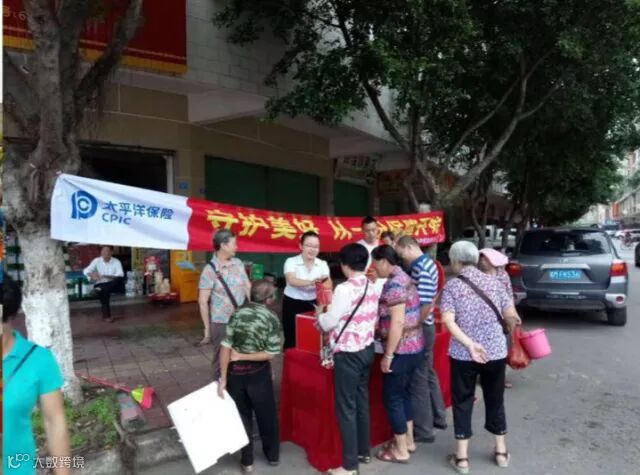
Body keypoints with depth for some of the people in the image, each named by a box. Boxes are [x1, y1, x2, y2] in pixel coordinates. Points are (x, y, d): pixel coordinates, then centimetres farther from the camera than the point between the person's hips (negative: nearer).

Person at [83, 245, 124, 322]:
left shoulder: (116, 262, -3)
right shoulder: (97, 261, 2)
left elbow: (120, 275, -16)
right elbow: (86, 271, -7)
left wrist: (105, 276, -26)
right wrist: (92, 275, -30)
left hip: (112, 284, -1)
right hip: (100, 284, 1)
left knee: (119, 279, -34)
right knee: (104, 292, -34)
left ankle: (101, 289, -40)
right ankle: (106, 315, -28)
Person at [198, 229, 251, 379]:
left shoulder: (238, 263, 3)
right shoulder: (210, 270, -12)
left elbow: (248, 288, 9)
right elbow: (203, 301, -10)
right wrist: (207, 328, -8)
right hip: (221, 323, -5)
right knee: (221, 359, 11)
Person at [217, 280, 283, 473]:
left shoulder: (237, 315, -6)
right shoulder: (272, 319, -12)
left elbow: (226, 347, -11)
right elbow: (270, 354, -16)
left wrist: (223, 378, -7)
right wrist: (243, 356, -9)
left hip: (236, 373, 2)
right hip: (258, 374, -2)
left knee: (242, 416, 19)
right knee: (266, 415, 19)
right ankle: (273, 455, 36)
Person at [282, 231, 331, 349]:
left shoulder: (322, 264, 1)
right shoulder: (291, 262, -9)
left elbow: (328, 283, -13)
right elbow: (292, 281, -27)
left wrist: (325, 282, -38)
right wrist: (311, 282, -44)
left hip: (312, 304, 3)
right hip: (292, 304, -2)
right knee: (292, 338, 4)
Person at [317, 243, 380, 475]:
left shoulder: (344, 289, -20)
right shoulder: (373, 288, 3)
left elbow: (329, 323, -14)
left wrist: (319, 315, 8)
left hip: (348, 353, -8)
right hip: (367, 349, 8)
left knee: (346, 407, 3)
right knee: (362, 401, 20)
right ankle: (364, 451, 34)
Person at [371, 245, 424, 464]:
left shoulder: (393, 283, -20)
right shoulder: (405, 278, 10)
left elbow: (397, 322, -25)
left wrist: (388, 355, -20)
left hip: (401, 351, -10)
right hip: (414, 347, 10)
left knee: (392, 398, 4)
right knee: (404, 394, 21)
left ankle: (401, 450, 16)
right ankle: (408, 441, 33)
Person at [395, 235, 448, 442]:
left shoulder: (421, 269, -22)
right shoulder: (426, 263, 9)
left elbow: (425, 306, -26)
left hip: (420, 329, -10)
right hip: (425, 327, 10)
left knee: (418, 378, 1)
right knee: (428, 373, 21)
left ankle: (423, 430, 13)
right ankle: (438, 417, 36)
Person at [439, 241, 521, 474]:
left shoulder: (451, 286, -7)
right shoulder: (495, 283, 1)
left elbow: (448, 321, -19)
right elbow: (511, 317, 3)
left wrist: (469, 344, -23)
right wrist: (506, 327, 23)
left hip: (462, 355, -3)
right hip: (496, 351, 3)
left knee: (462, 402, 11)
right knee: (495, 400, 20)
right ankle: (501, 451, 32)